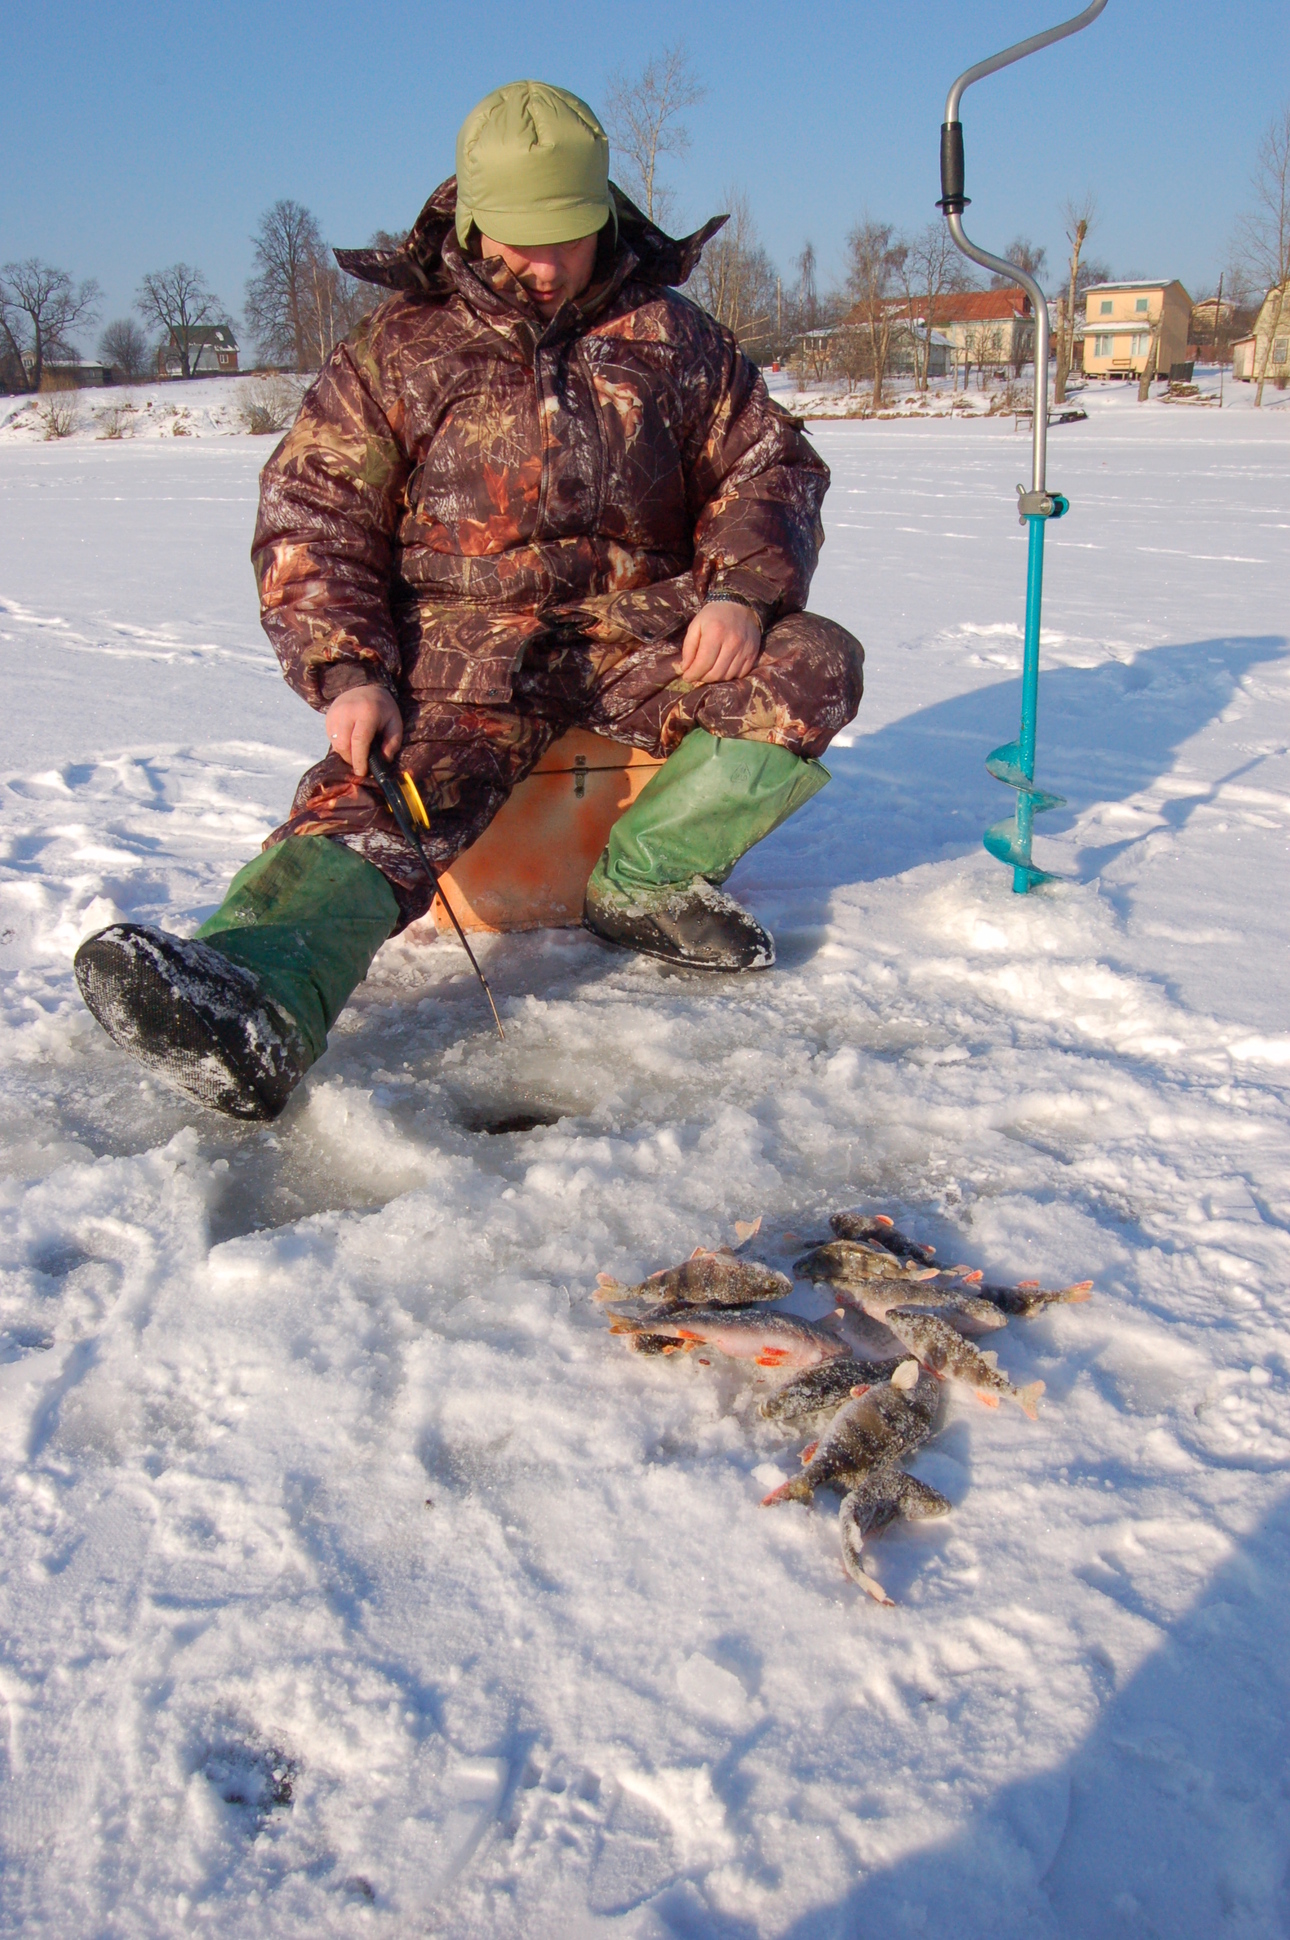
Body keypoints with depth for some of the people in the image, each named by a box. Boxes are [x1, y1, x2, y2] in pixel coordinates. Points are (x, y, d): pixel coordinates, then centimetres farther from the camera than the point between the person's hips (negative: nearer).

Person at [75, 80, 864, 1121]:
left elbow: (772, 464, 15)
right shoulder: (401, 345, 7)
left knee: (817, 665, -22)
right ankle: (260, 1006, -56)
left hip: (638, 632, 3)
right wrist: (348, 674, -16)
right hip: (464, 646, -2)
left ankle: (644, 881, -17)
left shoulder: (669, 332, 12)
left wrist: (740, 589, -8)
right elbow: (312, 512, 2)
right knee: (378, 794, -31)